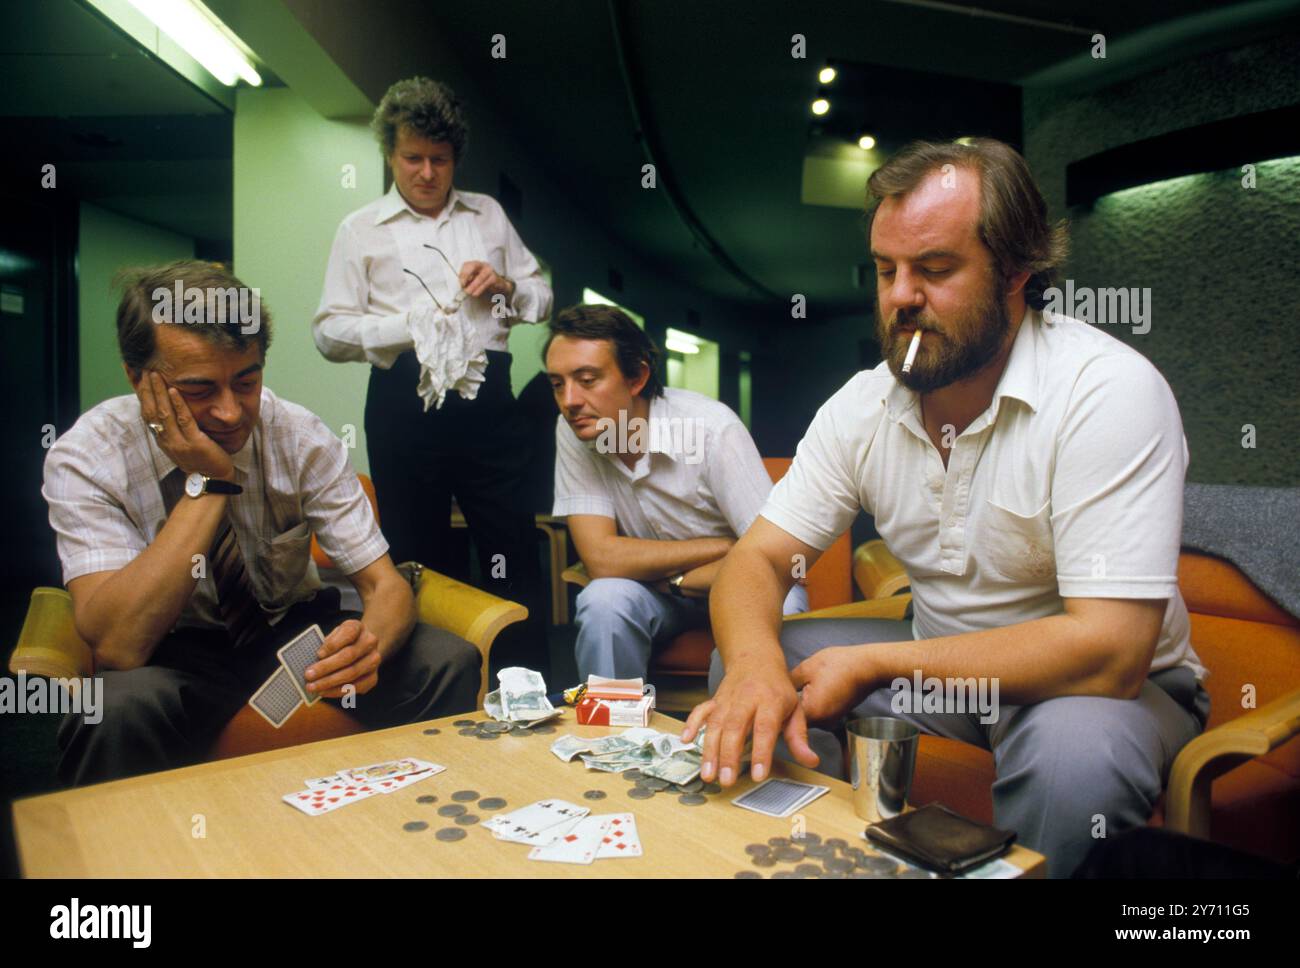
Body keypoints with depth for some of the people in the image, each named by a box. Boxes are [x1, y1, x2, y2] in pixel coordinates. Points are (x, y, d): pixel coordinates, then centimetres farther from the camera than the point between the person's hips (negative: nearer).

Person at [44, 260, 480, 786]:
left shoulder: (301, 437, -15)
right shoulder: (84, 458, -18)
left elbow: (385, 585, -15)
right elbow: (116, 647, -29)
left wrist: (367, 645, -39)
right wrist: (207, 482, -31)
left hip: (295, 630, 2)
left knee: (449, 661, -22)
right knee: (118, 707, -36)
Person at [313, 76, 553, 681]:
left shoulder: (488, 214, 19)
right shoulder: (361, 230, 12)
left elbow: (542, 297, 21)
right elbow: (329, 332, 2)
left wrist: (505, 286, -1)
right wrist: (411, 324, -13)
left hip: (486, 400, 1)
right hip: (405, 407, -1)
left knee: (513, 552, -2)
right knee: (421, 561, 8)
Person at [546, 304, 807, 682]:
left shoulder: (713, 427, -23)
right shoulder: (573, 431, -14)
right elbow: (601, 558, -20)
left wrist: (671, 578, -16)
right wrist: (724, 547, -20)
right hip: (652, 591, 2)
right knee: (604, 601, -29)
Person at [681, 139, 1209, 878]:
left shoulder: (1109, 392, -22)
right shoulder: (863, 405, -6)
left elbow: (1107, 651, -28)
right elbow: (759, 558, -8)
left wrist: (874, 663, -24)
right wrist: (755, 665, -32)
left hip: (1104, 683, -4)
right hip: (943, 662, 4)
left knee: (1075, 749, -37)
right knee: (739, 667, -11)